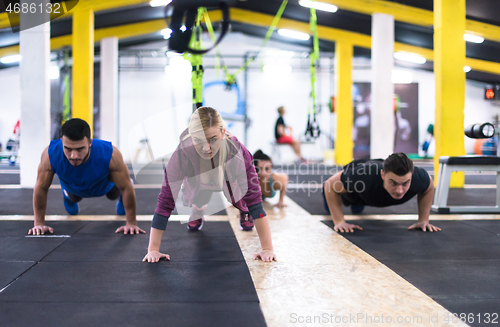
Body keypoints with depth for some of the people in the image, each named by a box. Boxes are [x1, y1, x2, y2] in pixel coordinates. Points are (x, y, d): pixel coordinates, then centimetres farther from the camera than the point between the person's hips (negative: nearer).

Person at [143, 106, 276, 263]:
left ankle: (243, 211, 24)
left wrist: (267, 248, -41)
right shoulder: (182, 155, -43)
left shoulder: (237, 152, -44)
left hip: (230, 183, 0)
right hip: (197, 184, 0)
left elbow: (255, 199, -40)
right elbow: (165, 202, -37)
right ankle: (198, 210, 27)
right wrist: (153, 250, -38)